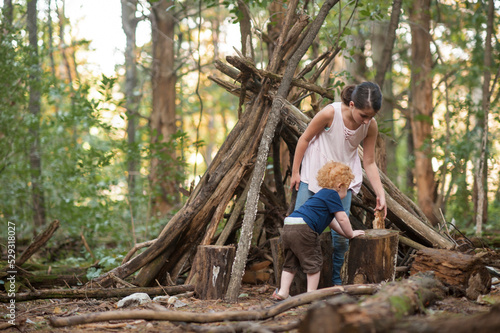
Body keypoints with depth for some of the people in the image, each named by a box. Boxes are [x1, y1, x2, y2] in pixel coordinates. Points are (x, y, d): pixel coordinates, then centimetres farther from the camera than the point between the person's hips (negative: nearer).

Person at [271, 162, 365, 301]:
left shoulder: (322, 194, 30)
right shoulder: (332, 195, 1)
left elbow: (330, 219, 39)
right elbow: (342, 218, -1)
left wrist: (344, 233, 40)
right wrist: (350, 234, 14)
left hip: (288, 226, 9)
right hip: (303, 229, -9)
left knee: (290, 263, 17)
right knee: (313, 262, 4)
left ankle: (282, 293, 15)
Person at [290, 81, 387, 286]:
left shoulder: (371, 126, -17)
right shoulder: (330, 113, -28)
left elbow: (369, 163, -7)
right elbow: (305, 139, -12)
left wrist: (380, 194, -16)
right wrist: (295, 172, -6)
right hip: (314, 173, -2)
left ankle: (336, 281, 13)